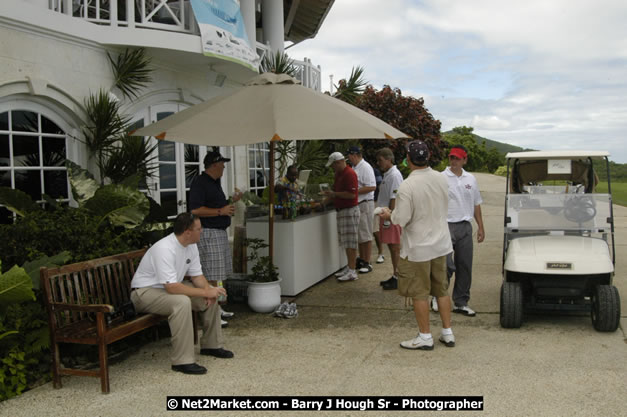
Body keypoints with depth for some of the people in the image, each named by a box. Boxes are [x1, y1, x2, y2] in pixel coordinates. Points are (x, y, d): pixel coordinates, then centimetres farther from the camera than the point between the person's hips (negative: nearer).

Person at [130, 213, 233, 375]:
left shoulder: (191, 245, -3)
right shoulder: (165, 249, -31)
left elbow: (197, 275, 4)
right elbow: (172, 287, -36)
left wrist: (209, 289, -17)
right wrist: (205, 292, -31)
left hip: (169, 287, 9)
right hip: (145, 292, -9)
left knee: (212, 297, 0)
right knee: (182, 302, -36)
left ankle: (211, 345, 15)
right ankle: (182, 361, -29)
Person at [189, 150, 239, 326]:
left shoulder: (215, 182, 17)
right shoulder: (200, 183, -14)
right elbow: (195, 210, -23)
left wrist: (231, 201, 16)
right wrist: (221, 211, -19)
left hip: (220, 232, 10)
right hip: (208, 233, -10)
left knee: (218, 274, 14)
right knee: (210, 276, -9)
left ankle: (216, 307, 24)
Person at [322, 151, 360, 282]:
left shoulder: (349, 174, -16)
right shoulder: (338, 174, 15)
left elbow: (352, 194, -23)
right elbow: (335, 191, 23)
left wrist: (334, 194, -18)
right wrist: (323, 202, 15)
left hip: (350, 211, -10)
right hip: (342, 211, 10)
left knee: (350, 242, -7)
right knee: (346, 242, 13)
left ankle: (352, 271, -4)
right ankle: (349, 268, 21)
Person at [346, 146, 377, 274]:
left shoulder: (365, 167, -15)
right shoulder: (354, 167, 15)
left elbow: (372, 187, -23)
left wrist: (355, 191, -21)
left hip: (364, 204, -10)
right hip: (356, 204, 10)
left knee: (365, 235, -3)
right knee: (358, 234, 15)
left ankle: (367, 263, 3)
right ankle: (361, 260, 25)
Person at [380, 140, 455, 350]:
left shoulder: (407, 186, -22)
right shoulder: (441, 179, -2)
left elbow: (401, 219, -20)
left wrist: (388, 215, 0)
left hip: (418, 248, -6)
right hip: (441, 243, 6)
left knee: (419, 293, 7)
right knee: (442, 289, 17)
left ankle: (425, 337, 15)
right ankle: (447, 333, 25)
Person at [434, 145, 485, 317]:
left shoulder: (471, 179, 12)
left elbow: (476, 204, 18)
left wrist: (480, 227, 14)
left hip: (465, 227, 5)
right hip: (446, 226, -5)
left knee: (465, 267, 7)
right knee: (447, 266, -11)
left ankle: (460, 302, 18)